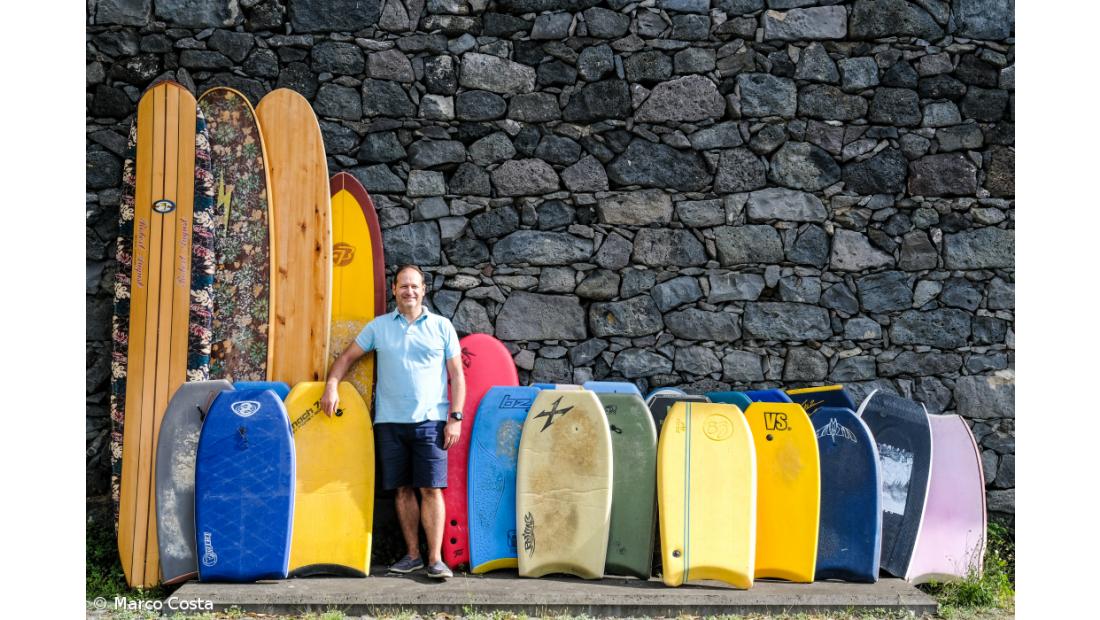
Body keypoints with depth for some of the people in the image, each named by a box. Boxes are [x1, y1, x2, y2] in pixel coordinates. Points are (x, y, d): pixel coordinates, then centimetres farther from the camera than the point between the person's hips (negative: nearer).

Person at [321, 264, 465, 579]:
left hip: (430, 421, -2)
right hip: (390, 421, 2)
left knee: (431, 489, -6)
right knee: (403, 489, 7)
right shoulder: (379, 326, 10)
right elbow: (348, 356, 15)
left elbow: (457, 375, 5)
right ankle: (412, 554, 16)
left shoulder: (441, 326, 6)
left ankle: (435, 558, -3)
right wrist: (331, 384, -3)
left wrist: (455, 417, -2)